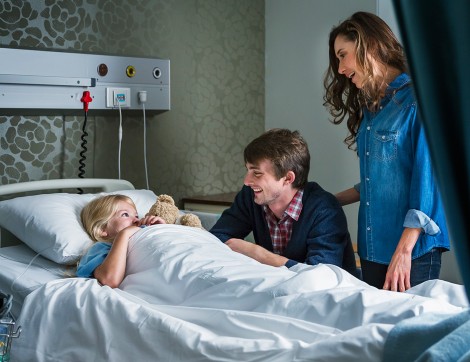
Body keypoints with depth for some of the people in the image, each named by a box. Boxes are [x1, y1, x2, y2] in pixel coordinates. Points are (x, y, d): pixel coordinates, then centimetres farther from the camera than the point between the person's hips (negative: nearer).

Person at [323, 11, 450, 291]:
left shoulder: (418, 99, -10)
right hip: (372, 247, 7)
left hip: (412, 248, -7)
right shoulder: (370, 107, 14)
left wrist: (404, 250, -20)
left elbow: (428, 179, -16)